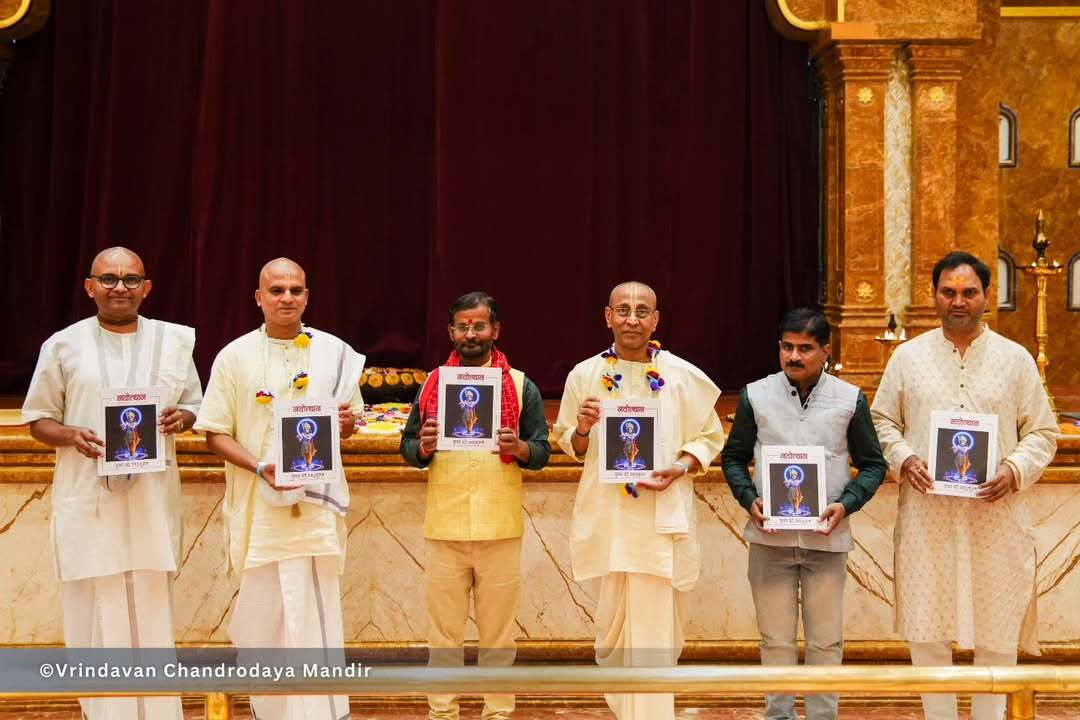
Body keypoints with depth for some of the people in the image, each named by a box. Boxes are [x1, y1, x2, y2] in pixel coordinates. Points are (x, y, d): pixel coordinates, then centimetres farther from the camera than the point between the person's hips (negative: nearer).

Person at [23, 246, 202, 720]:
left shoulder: (173, 340, 9)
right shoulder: (63, 346, 4)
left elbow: (195, 405, 16)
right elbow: (38, 418, 8)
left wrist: (180, 419, -7)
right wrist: (71, 436, -13)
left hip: (151, 499, 2)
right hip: (87, 502, -1)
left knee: (153, 615, 5)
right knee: (96, 620, -2)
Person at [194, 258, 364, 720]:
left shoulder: (334, 352, 5)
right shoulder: (234, 357, 1)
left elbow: (351, 423, 14)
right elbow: (216, 434, 0)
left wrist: (346, 421, -11)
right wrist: (261, 468, -17)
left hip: (317, 504, 1)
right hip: (259, 507, 0)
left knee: (316, 616, -2)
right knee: (263, 615, 5)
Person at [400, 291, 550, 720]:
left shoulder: (521, 386, 6)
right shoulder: (432, 384, 10)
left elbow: (541, 453, 4)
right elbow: (407, 447, 8)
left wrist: (519, 448, -17)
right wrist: (424, 447, -14)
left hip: (501, 527, -1)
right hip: (444, 526, 1)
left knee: (498, 631, 5)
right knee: (443, 630, 5)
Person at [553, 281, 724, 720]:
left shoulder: (684, 377, -1)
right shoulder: (584, 376, 4)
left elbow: (710, 437, 7)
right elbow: (569, 446, 12)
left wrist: (680, 469, -11)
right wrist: (582, 430, -10)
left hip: (662, 517, -2)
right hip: (607, 516, 2)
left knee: (656, 631, -3)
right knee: (613, 624, 10)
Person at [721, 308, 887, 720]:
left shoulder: (850, 400, 2)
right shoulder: (756, 396, 3)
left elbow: (872, 464, 7)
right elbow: (733, 457, 10)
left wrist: (846, 504, -9)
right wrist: (749, 499, -8)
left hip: (827, 536, 0)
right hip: (770, 536, 0)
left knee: (826, 640, 5)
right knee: (775, 639, 8)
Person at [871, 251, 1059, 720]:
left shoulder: (1015, 359, 5)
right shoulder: (908, 357, 7)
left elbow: (1042, 432, 6)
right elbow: (882, 421, 11)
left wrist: (1015, 471, -12)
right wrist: (904, 459, -8)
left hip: (996, 518, 0)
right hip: (927, 517, 1)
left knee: (997, 630, 3)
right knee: (927, 629, 3)